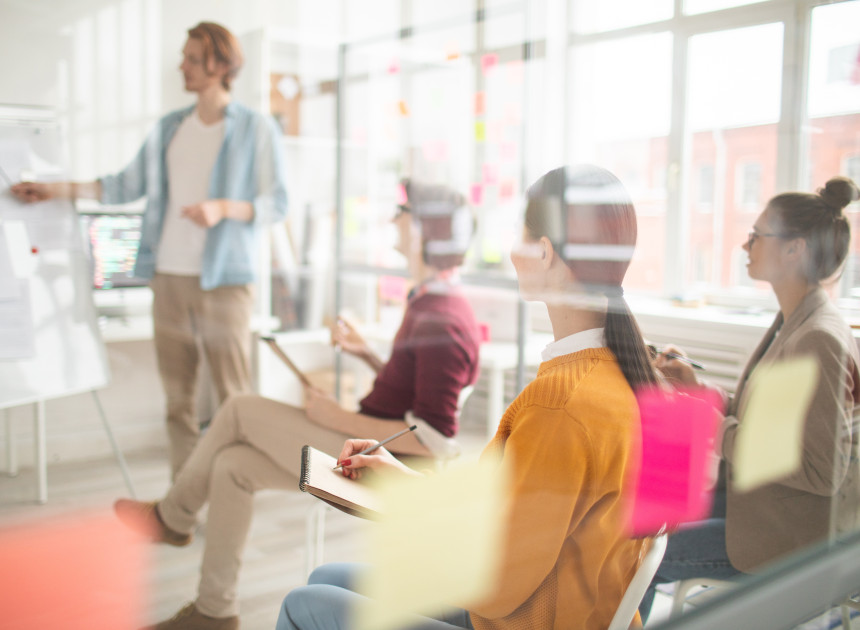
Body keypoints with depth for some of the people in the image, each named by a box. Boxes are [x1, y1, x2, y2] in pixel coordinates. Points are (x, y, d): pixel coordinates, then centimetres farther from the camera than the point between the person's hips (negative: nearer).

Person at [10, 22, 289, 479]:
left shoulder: (256, 129, 1)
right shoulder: (169, 128, 15)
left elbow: (277, 203, -3)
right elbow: (128, 185, 18)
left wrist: (223, 208, -17)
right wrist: (58, 189, 14)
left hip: (223, 278, -5)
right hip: (169, 275, 5)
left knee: (233, 395, -4)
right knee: (177, 394, 7)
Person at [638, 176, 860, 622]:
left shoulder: (818, 341, -26)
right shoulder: (792, 324, 6)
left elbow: (823, 471, -27)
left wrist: (723, 435, -22)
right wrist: (699, 389, 2)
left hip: (786, 541, -9)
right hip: (762, 509, 9)